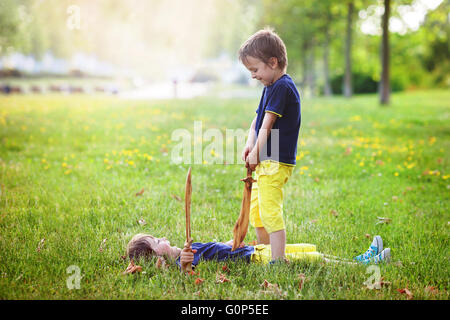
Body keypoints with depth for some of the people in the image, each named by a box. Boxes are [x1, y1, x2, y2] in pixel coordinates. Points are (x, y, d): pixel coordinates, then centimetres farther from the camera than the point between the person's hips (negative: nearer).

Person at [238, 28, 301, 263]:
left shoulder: (283, 87, -15)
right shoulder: (270, 87, 16)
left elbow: (267, 125, -16)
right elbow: (257, 121, 16)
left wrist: (257, 153, -9)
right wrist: (250, 144, 0)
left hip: (276, 161, -11)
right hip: (264, 161, 11)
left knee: (270, 212, -13)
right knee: (255, 211, 18)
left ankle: (278, 259, -10)